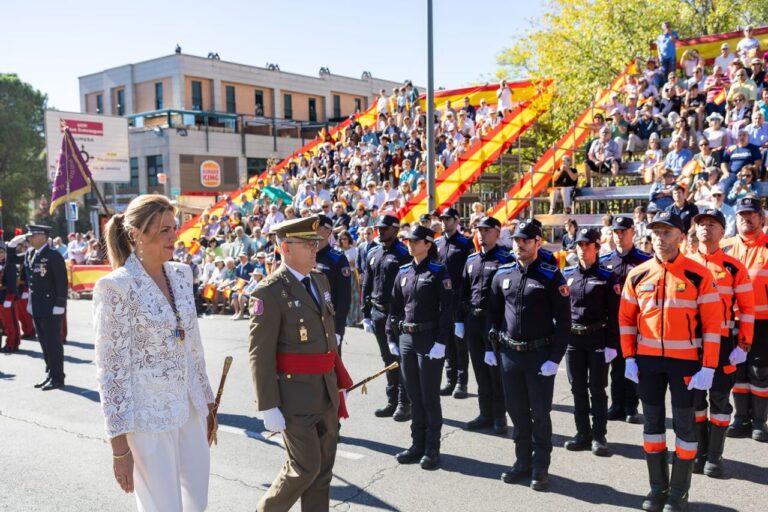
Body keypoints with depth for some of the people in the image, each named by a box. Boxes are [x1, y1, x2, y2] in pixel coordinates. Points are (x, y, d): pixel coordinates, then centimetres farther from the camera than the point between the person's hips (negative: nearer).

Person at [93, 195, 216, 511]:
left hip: (189, 410, 7)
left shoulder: (181, 274, 6)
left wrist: (207, 402, 16)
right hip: (147, 415, -6)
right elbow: (111, 369, -13)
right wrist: (119, 445, -13)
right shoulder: (116, 287, -14)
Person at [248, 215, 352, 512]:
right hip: (294, 394, -7)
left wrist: (339, 381, 16)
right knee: (306, 468, 1)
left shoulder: (320, 280, 9)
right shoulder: (270, 292, -15)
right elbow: (260, 354, -16)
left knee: (324, 468, 13)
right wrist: (269, 407, -18)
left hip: (326, 391, 7)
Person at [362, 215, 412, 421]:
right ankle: (392, 401, 23)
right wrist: (366, 314, 11)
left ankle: (404, 403, 8)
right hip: (377, 312, 7)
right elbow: (367, 285, 14)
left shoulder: (403, 254, -9)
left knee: (400, 357, -1)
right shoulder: (372, 254, 11)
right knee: (387, 358, 13)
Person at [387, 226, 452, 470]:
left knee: (429, 396, 2)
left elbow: (446, 309, -12)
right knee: (413, 395, 12)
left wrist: (441, 342, -17)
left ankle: (432, 449, 14)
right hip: (405, 339, 6)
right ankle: (417, 444, 23)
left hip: (429, 340, -5)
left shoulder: (438, 271, -6)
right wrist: (391, 338, 8)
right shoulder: (404, 272, 10)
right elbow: (395, 307, 13)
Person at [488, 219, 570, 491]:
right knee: (516, 411, 13)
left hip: (540, 354, -4)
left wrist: (555, 358, -13)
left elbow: (563, 320, -9)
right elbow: (493, 312, 13)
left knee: (540, 413, 5)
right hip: (508, 354, 4)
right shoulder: (502, 274, 5)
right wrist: (493, 346, 9)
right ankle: (523, 461, 28)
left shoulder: (551, 275, -8)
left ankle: (540, 467, 19)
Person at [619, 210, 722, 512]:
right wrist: (629, 358, 1)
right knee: (653, 421, 12)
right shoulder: (638, 275, 0)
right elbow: (626, 319, 7)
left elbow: (712, 323, -8)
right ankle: (658, 487, 26)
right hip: (647, 360, 3)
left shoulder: (699, 275, -8)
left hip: (685, 360, -3)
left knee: (684, 425, 5)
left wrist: (708, 367, -12)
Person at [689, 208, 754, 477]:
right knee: (694, 397, 9)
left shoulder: (734, 267, -3)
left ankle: (714, 456, 16)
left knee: (720, 398, 5)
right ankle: (699, 452, 22)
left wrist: (743, 345, -8)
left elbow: (747, 308, -2)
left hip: (723, 342, -2)